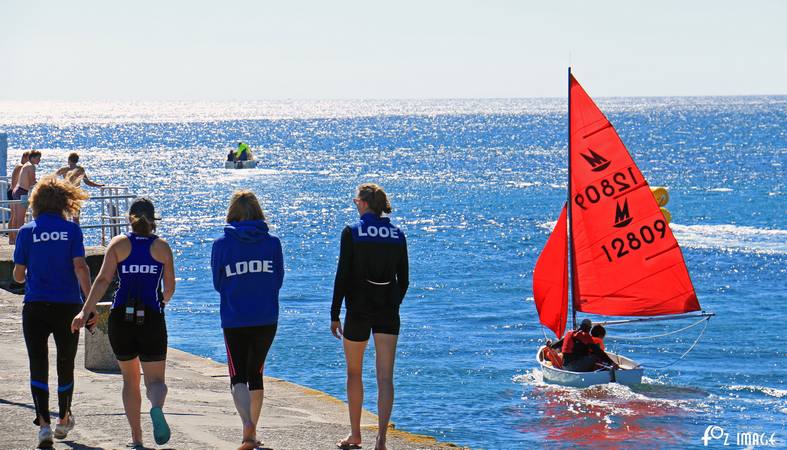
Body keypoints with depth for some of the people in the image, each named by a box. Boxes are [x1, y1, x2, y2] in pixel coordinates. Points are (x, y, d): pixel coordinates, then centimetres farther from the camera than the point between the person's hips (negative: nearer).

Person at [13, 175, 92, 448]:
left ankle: (43, 423, -15)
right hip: (68, 306, 1)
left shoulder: (27, 231, 0)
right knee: (65, 364, 16)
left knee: (38, 367, 1)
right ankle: (63, 420, 31)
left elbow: (18, 275, 4)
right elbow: (80, 267, -10)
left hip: (35, 307, -1)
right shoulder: (71, 229, -1)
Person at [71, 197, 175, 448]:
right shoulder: (162, 247, 3)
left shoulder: (118, 243, 1)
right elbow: (170, 288, 7)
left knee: (130, 380, 17)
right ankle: (156, 407, -31)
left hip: (121, 318, 1)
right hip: (152, 318, -1)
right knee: (155, 380, 5)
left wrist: (86, 311, -12)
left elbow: (103, 279, -9)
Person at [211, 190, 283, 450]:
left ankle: (248, 425, -23)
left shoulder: (222, 244, -6)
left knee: (238, 377, 1)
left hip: (234, 320, -2)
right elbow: (278, 280, 6)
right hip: (267, 320, 2)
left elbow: (217, 283, 3)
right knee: (256, 374, 17)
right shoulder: (272, 242, -2)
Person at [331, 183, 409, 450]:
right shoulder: (398, 235, 4)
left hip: (358, 309, -3)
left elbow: (343, 276, -9)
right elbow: (404, 280, 7)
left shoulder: (351, 233, -8)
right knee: (385, 377, 0)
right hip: (388, 312, 3)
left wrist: (334, 315, -3)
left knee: (354, 373, 15)